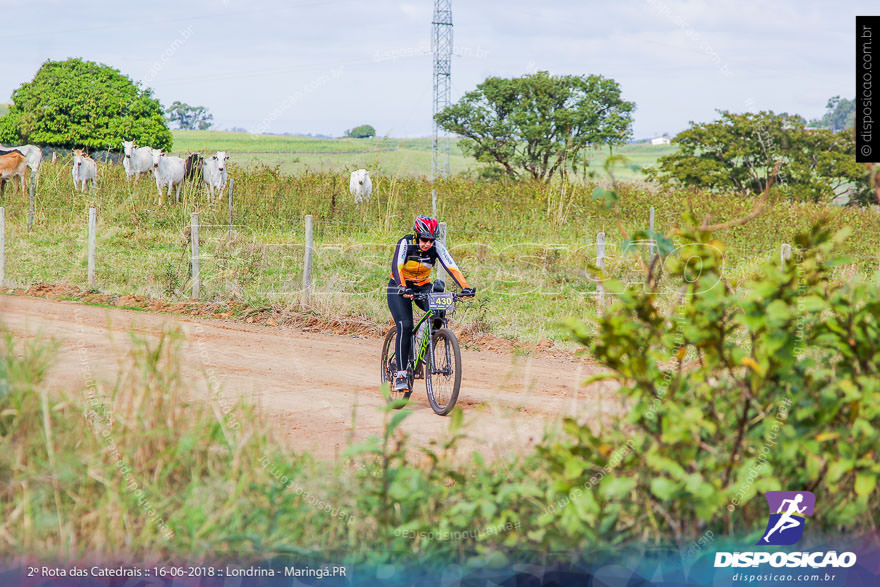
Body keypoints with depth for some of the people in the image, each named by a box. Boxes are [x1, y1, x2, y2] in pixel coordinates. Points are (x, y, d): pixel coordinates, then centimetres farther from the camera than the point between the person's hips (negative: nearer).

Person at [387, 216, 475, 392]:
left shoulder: (437, 247, -15)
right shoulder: (406, 244, -23)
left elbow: (452, 267, -24)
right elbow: (396, 266, -36)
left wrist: (465, 287, -39)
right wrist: (403, 287, -53)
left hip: (423, 287, 3)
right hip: (400, 288, -3)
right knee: (405, 326, -23)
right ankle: (400, 374, -19)